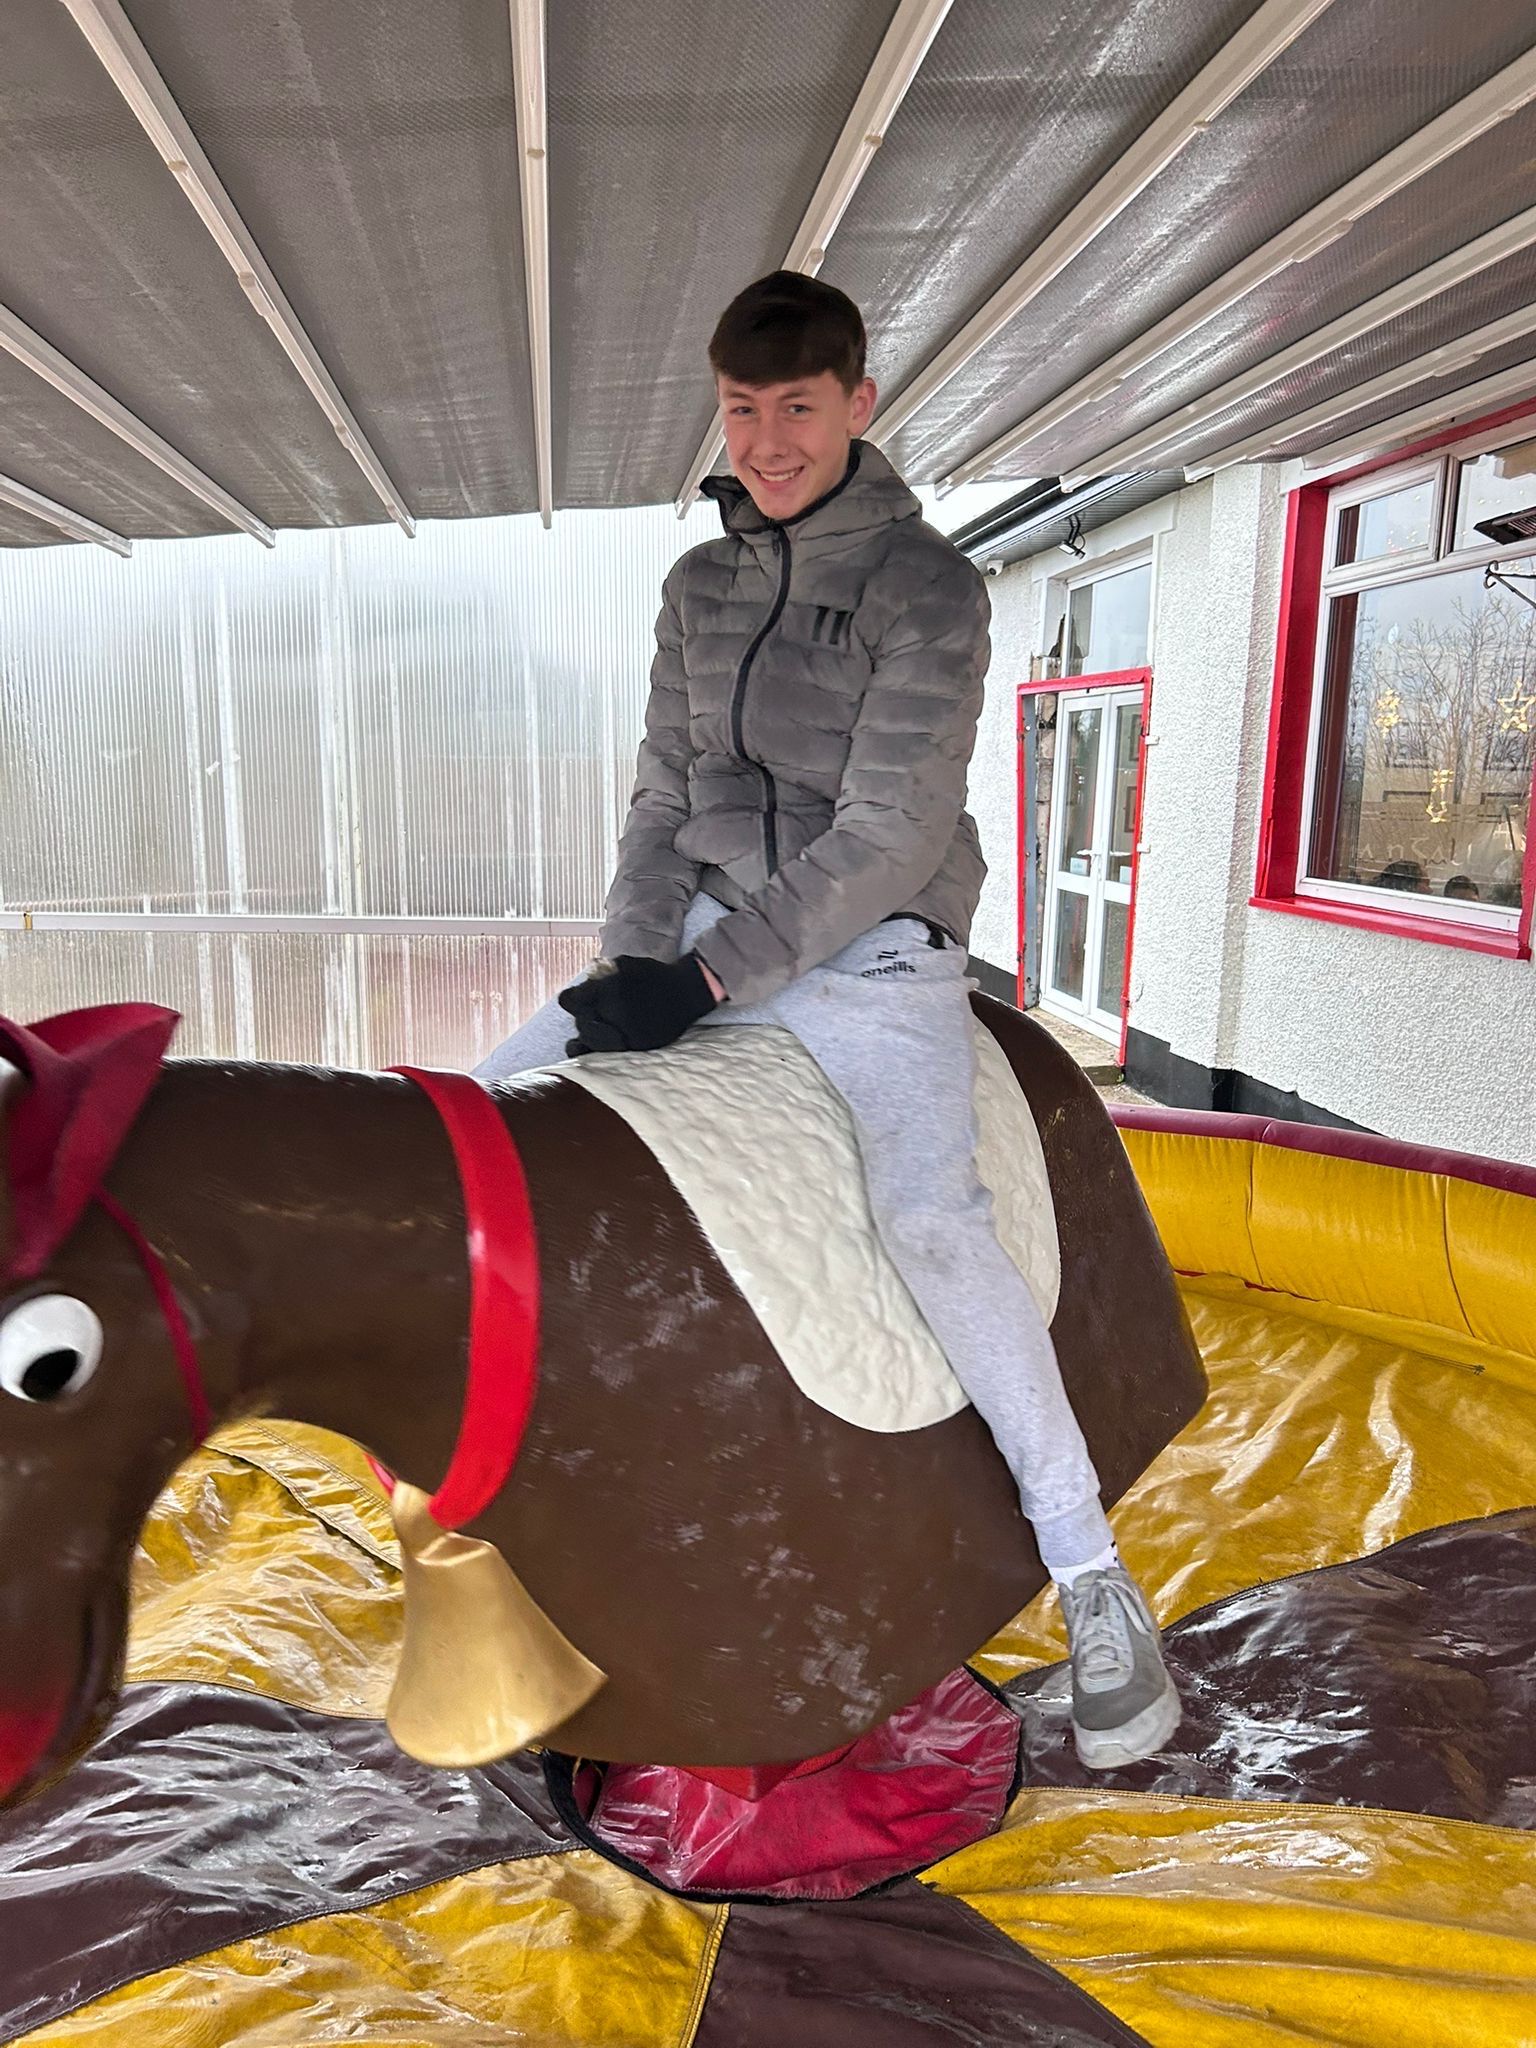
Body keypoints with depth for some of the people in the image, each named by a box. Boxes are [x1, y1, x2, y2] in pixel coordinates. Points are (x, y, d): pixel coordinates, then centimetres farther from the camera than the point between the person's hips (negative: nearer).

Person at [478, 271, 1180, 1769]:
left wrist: (703, 979, -19)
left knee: (931, 1220, -29)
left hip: (873, 958, -6)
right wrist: (627, 971, -3)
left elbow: (887, 836, -14)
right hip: (707, 946, 6)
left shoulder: (926, 587, -6)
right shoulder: (699, 588, 11)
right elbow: (664, 804, 12)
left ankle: (1091, 1581, -10)